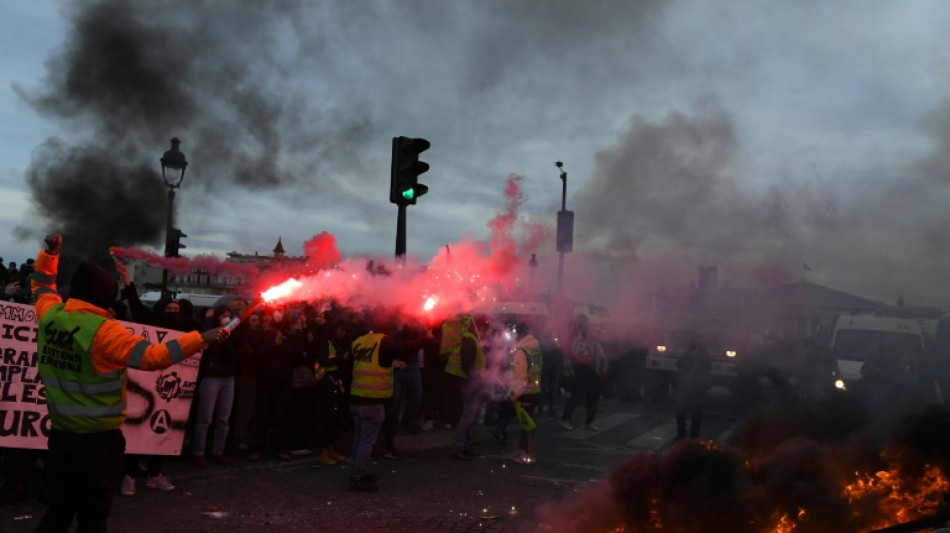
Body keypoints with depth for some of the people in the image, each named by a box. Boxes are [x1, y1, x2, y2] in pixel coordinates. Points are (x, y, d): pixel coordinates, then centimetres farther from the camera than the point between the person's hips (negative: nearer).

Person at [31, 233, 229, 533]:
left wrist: (49, 253, 19)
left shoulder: (50, 315, -1)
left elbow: (42, 286, 21)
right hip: (97, 438, -6)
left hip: (60, 434, 7)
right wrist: (202, 338, -26)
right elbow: (152, 357, -27)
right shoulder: (103, 330, -20)